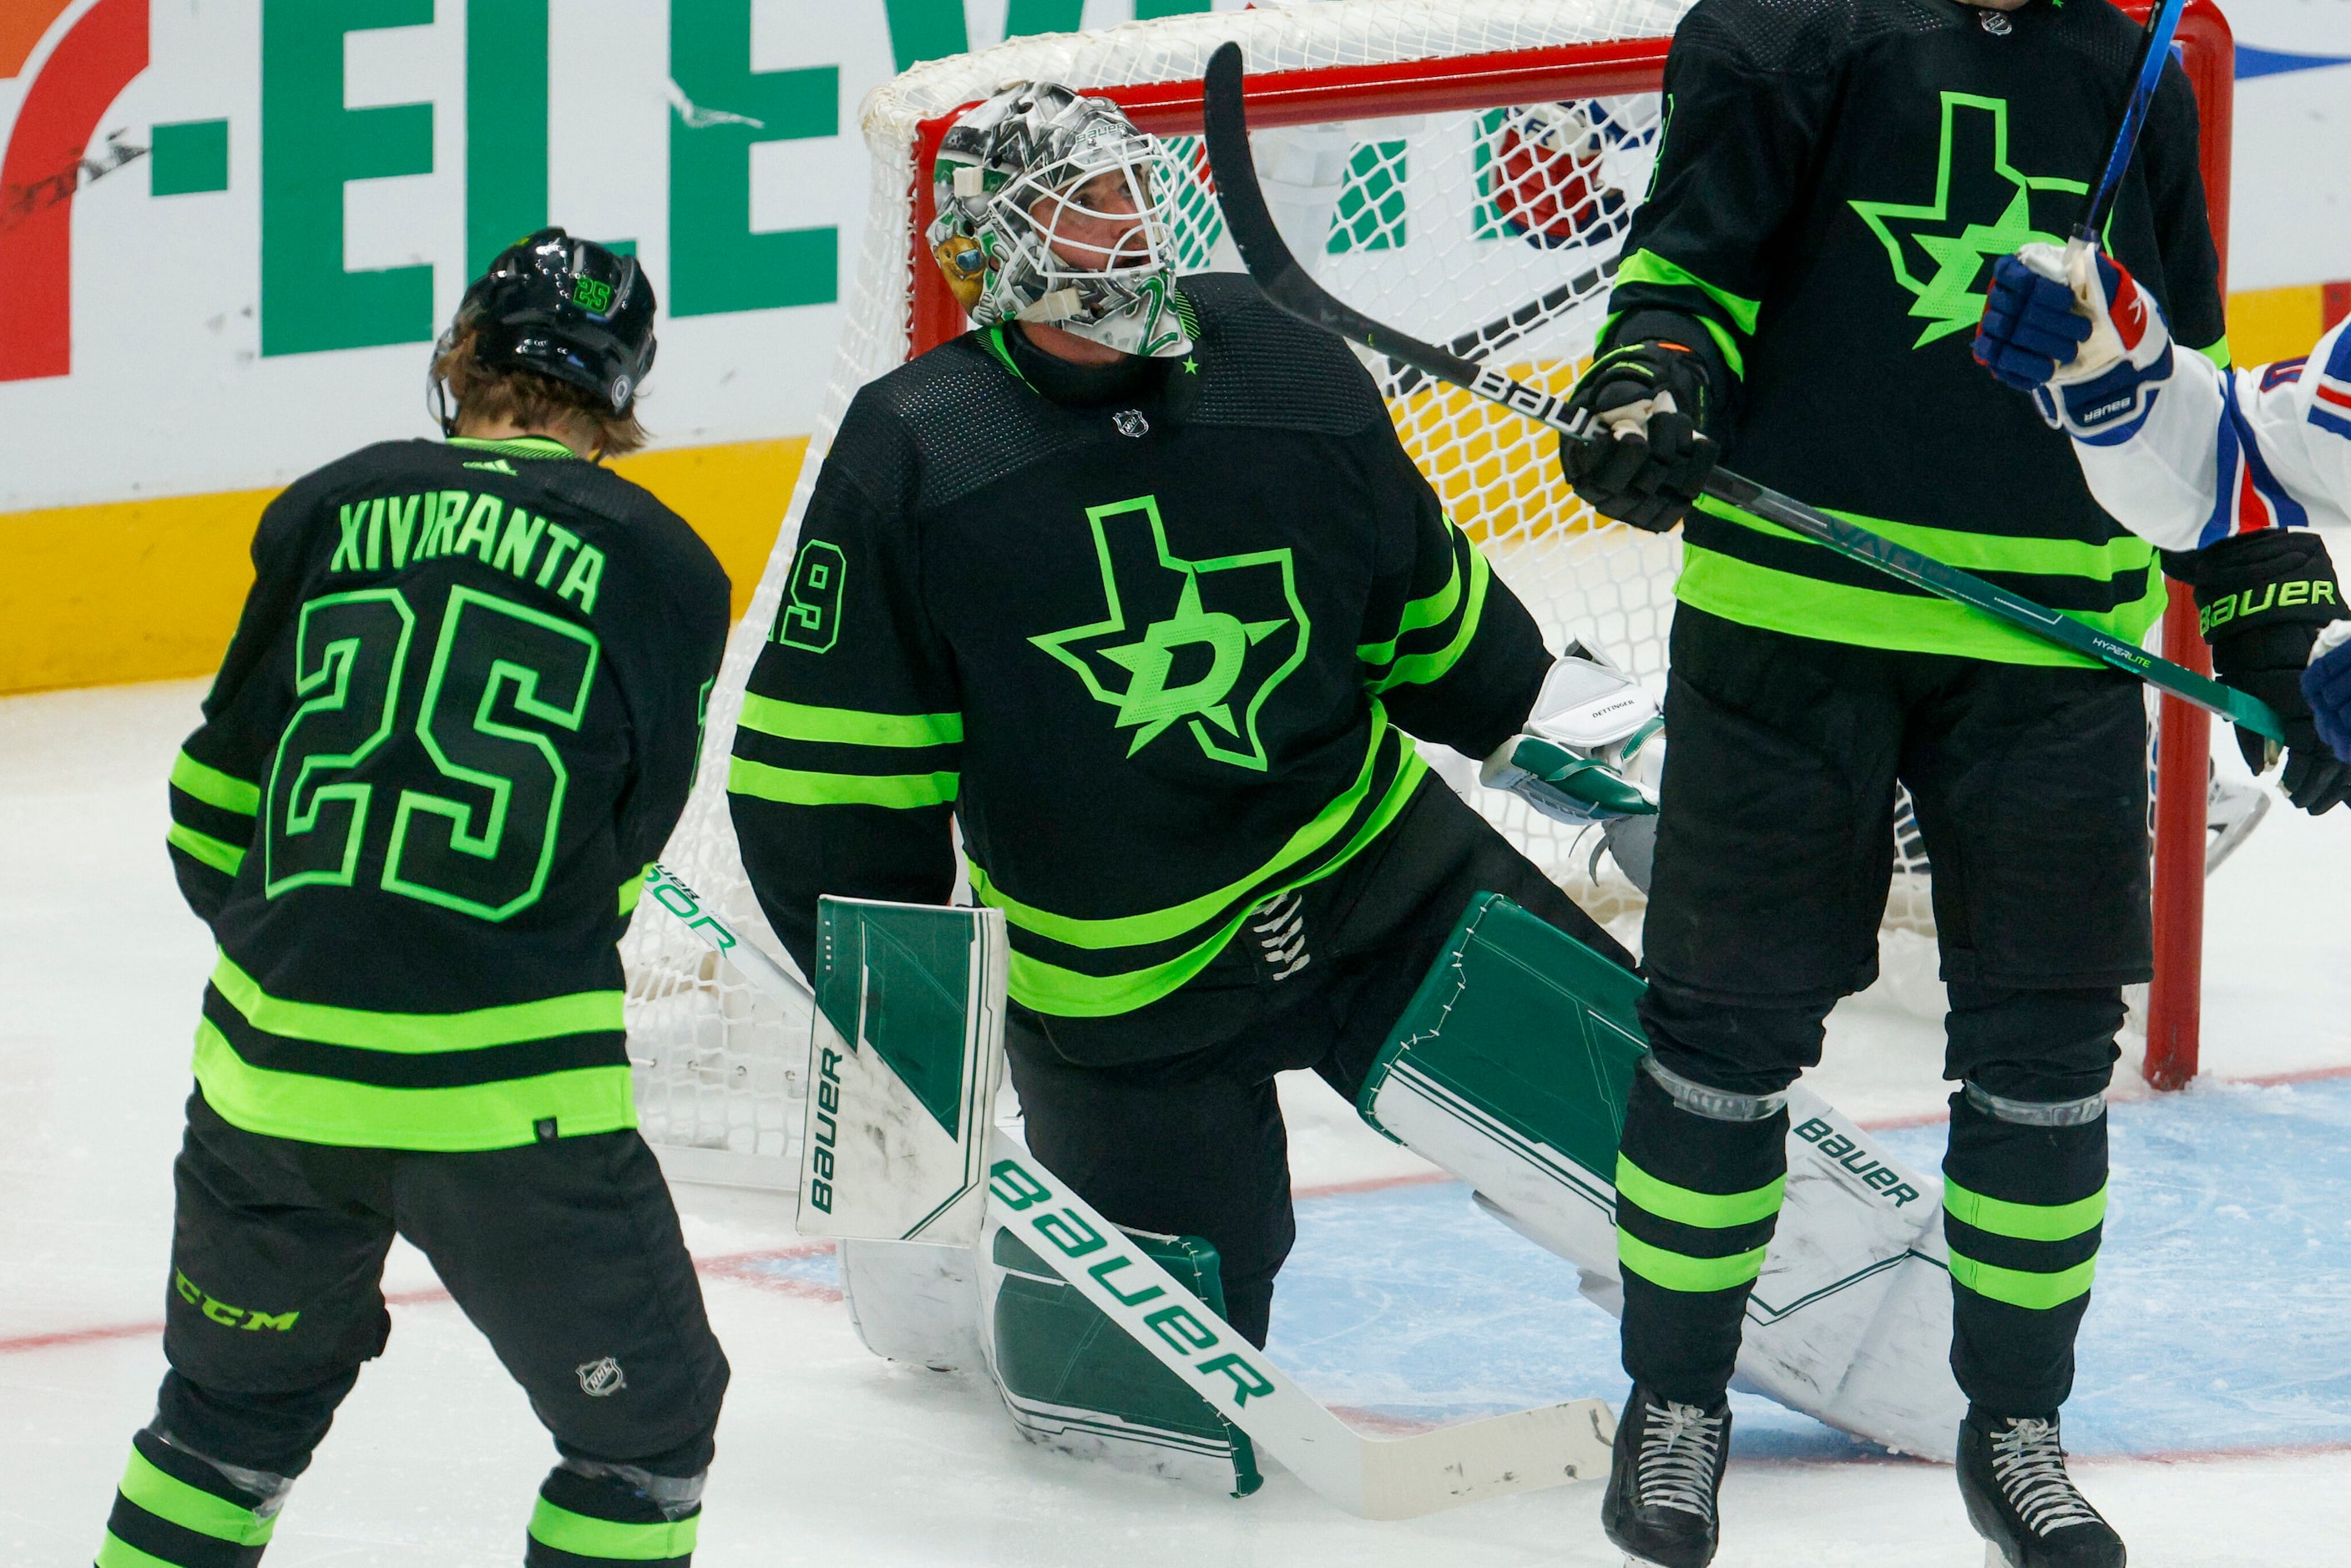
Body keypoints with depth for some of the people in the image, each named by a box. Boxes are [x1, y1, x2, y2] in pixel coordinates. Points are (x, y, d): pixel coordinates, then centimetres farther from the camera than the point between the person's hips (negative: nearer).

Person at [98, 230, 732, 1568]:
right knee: (647, 1428, 14)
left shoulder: (331, 511, 5)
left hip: (270, 1063, 3)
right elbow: (615, 863, 7)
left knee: (237, 1405, 25)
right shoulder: (667, 573, 1)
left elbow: (215, 812, 9)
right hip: (510, 1096, -3)